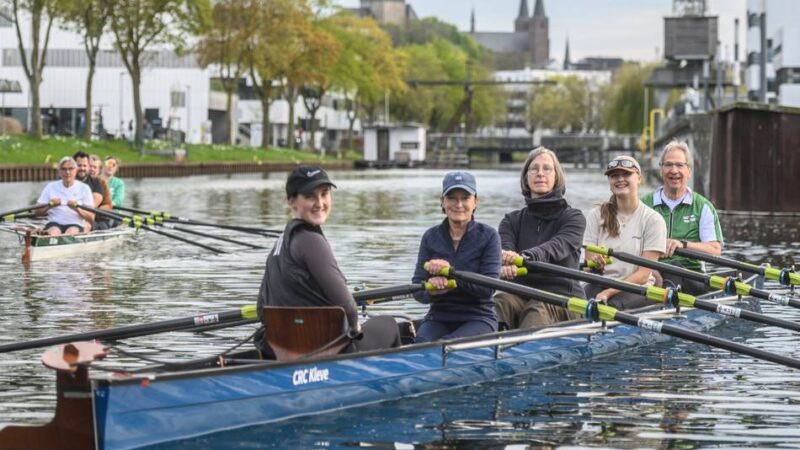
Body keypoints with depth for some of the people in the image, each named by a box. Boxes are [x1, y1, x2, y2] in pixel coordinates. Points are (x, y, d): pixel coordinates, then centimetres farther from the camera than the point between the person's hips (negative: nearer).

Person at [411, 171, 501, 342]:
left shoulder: (488, 236, -1)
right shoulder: (431, 237, 7)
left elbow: (489, 288, -12)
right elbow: (417, 290, 2)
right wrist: (431, 291, -22)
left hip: (479, 318, -2)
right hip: (438, 317, 2)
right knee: (422, 344, -30)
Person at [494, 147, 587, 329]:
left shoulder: (573, 217, 6)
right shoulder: (512, 220, 17)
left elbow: (558, 247, -16)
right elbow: (504, 248, -6)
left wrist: (525, 257, -39)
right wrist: (504, 265, -34)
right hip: (521, 296, 3)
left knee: (538, 309, -38)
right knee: (500, 302, -32)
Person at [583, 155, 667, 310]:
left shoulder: (653, 220, -1)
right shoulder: (596, 215, 8)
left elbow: (644, 274, -6)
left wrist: (609, 292, -18)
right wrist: (594, 264, -19)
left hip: (637, 289, -2)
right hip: (600, 284, 2)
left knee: (610, 306, -37)